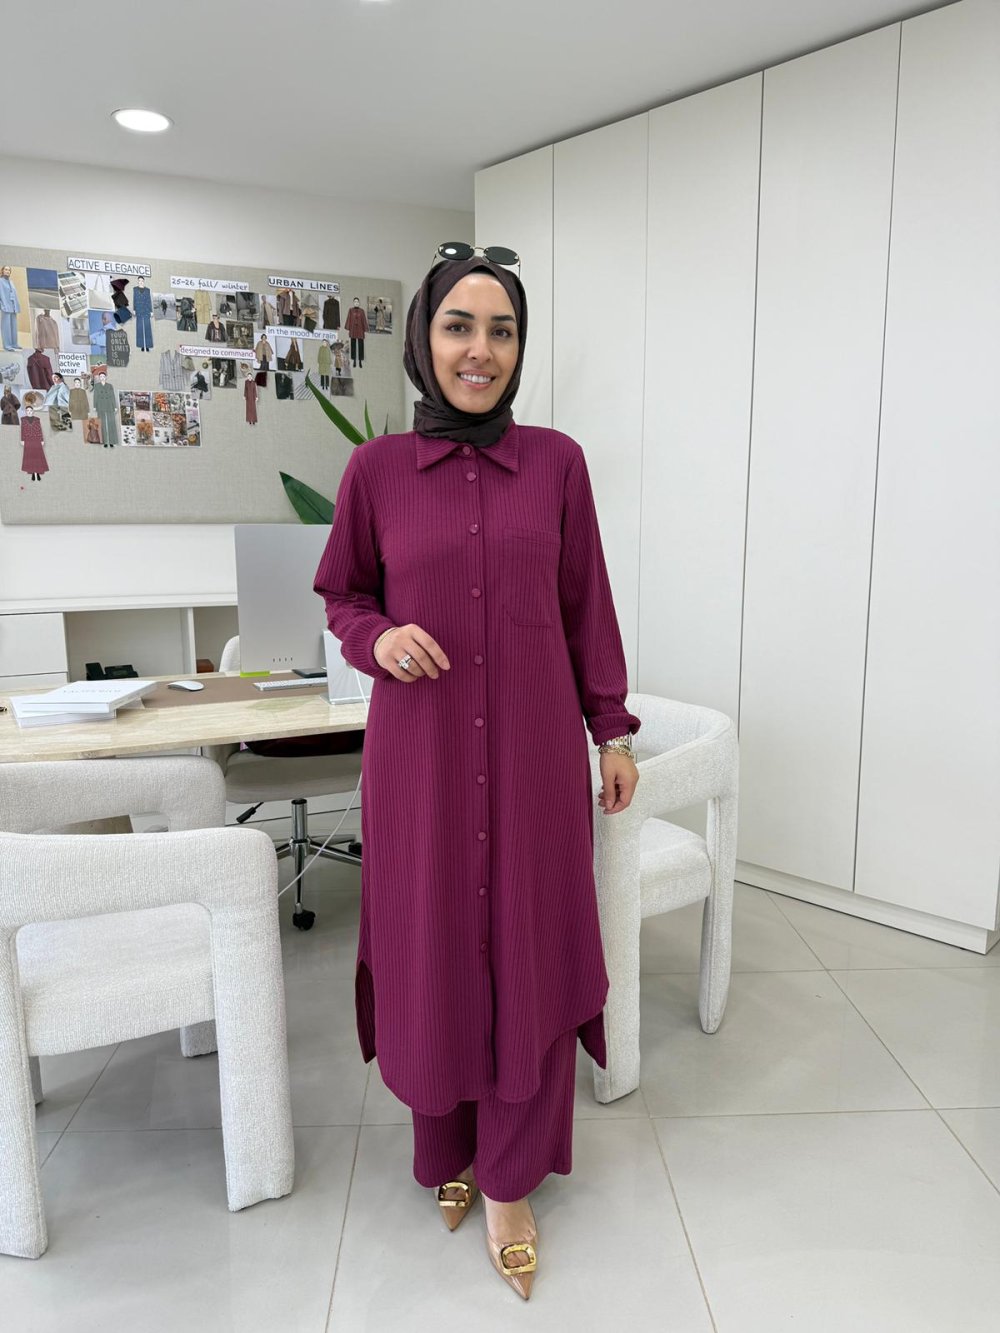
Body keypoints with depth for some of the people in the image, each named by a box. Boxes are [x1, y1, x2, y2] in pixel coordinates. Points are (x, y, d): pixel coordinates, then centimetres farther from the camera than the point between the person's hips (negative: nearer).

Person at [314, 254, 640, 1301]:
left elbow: (586, 605, 6)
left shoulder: (557, 461, 1)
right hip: (421, 751, 0)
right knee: (434, 952, 11)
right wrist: (379, 637, -12)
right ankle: (448, 1150, 39)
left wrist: (613, 731, 7)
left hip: (534, 748, 1)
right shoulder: (376, 469, -1)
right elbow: (342, 594, 10)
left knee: (531, 955, 7)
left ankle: (509, 1182, 30)